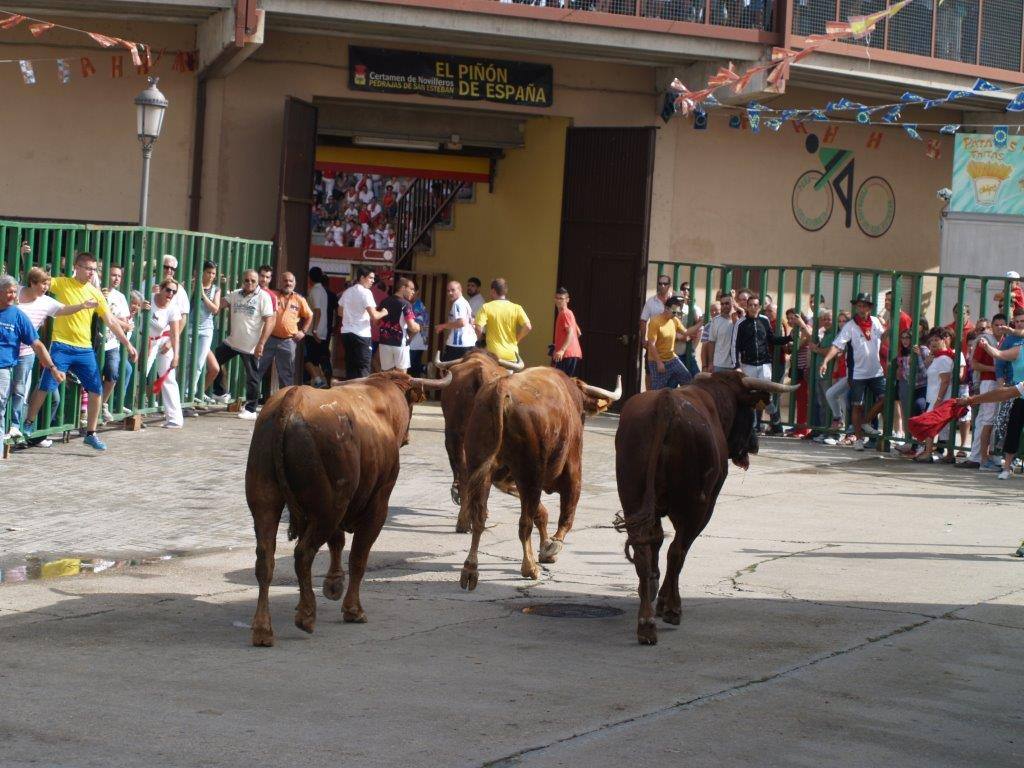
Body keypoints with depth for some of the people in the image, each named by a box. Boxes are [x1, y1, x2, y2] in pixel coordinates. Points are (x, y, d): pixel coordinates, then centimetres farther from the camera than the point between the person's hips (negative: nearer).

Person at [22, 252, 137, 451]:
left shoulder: (95, 293, 6)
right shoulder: (62, 284, -2)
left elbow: (111, 323, 9)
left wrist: (128, 344, 6)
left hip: (85, 350, 4)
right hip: (61, 347, -4)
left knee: (96, 391, 0)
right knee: (45, 386, -6)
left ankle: (91, 434, 13)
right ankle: (28, 424, 14)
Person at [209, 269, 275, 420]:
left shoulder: (263, 297, -9)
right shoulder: (235, 295, 7)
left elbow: (269, 322, -13)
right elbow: (219, 305, 0)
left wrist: (261, 344, -18)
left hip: (251, 346, -6)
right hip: (232, 341, 6)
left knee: (252, 378, 2)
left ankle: (250, 410, 10)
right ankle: (221, 393, 27)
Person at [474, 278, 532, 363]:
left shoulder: (486, 307, -6)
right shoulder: (516, 308, 0)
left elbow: (479, 329, -15)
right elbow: (528, 327, -10)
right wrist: (516, 339, 6)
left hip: (494, 354, -2)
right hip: (512, 355, 2)